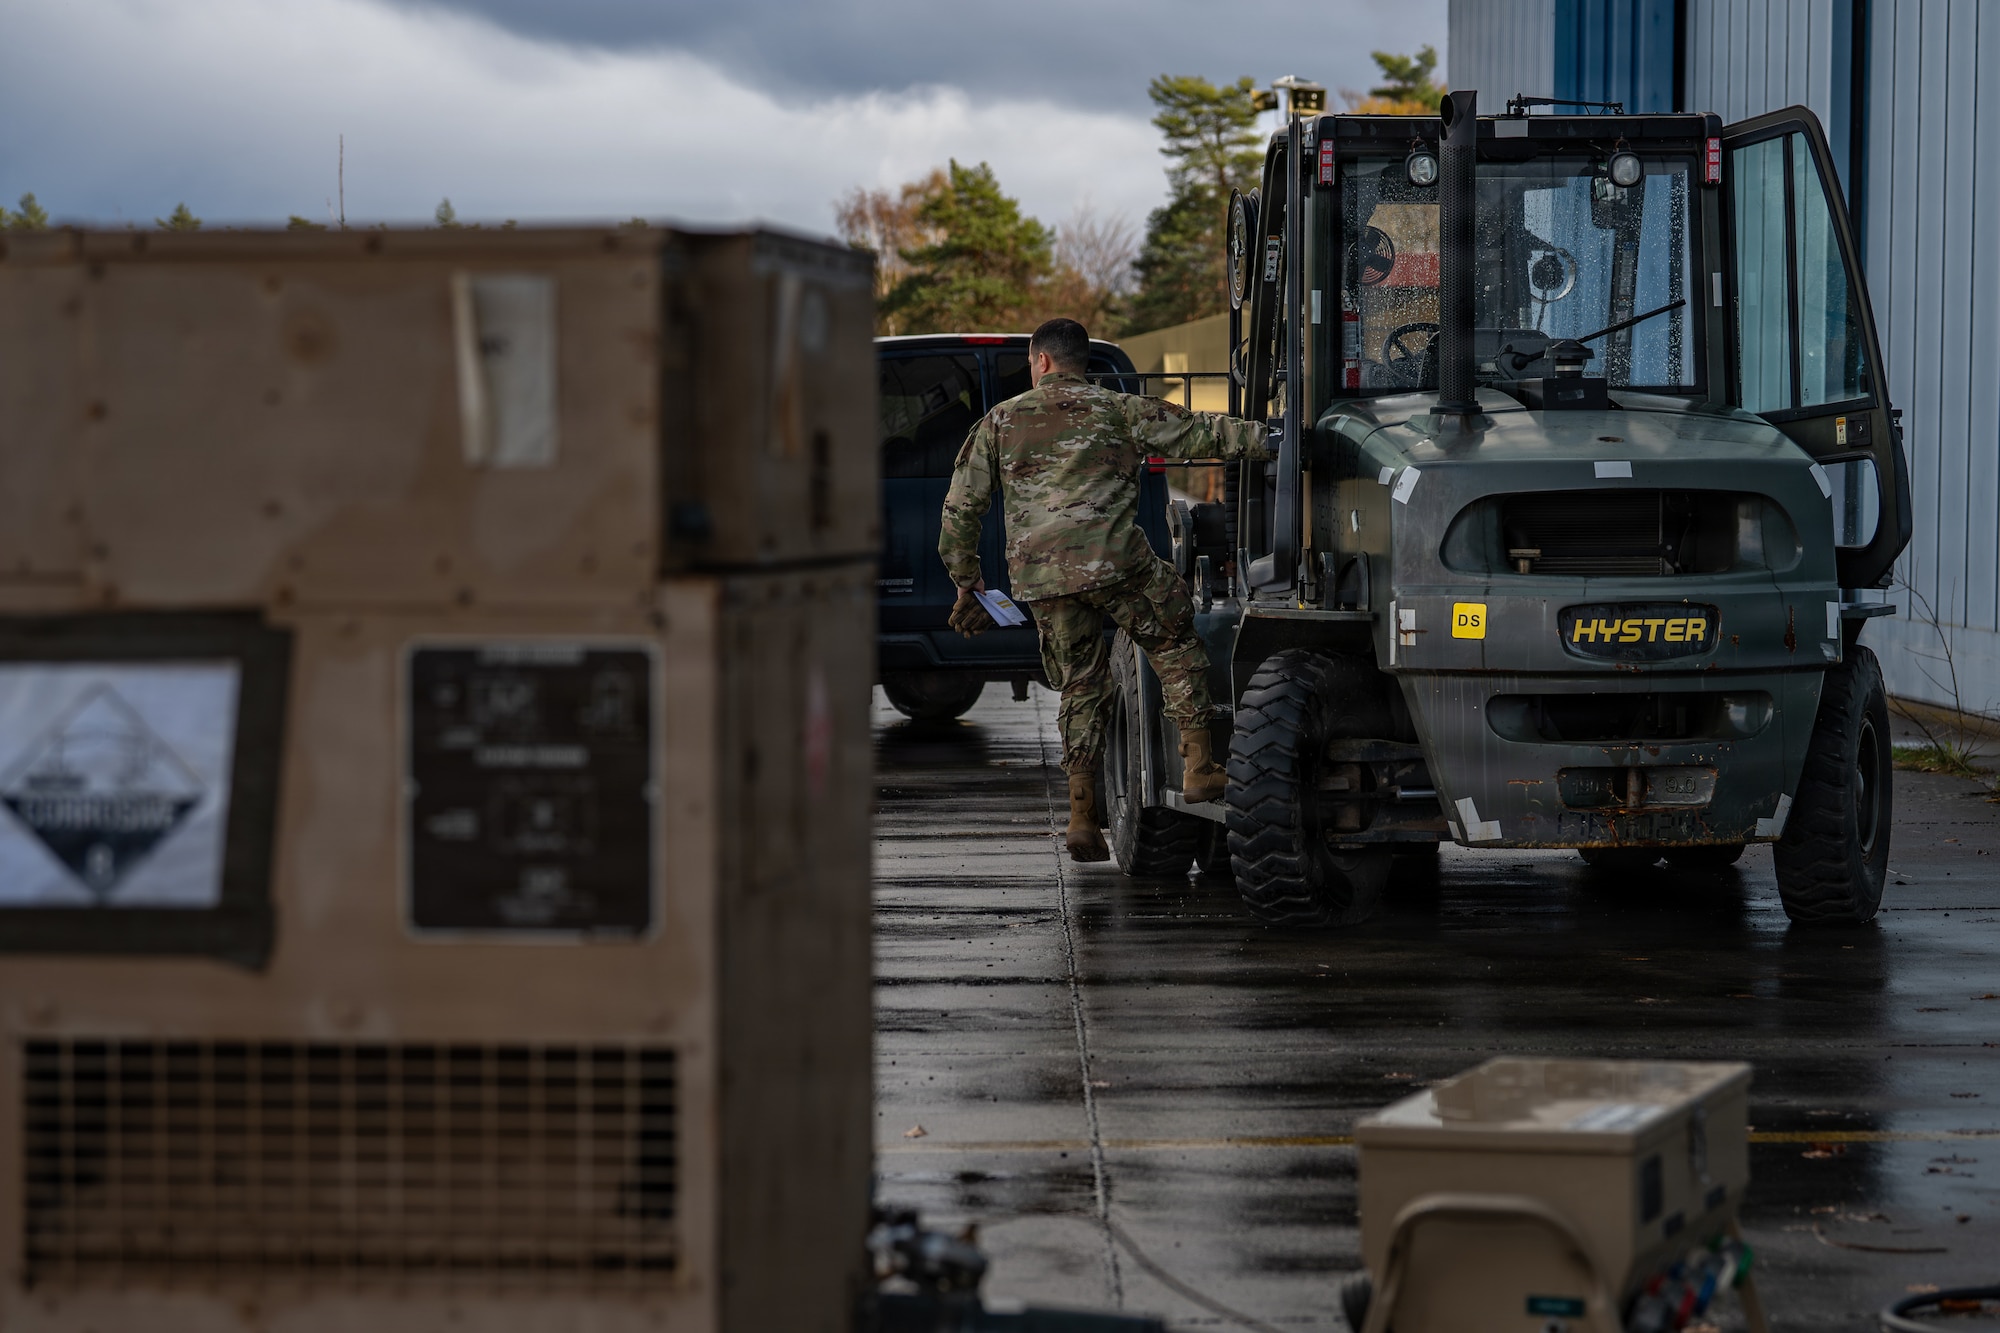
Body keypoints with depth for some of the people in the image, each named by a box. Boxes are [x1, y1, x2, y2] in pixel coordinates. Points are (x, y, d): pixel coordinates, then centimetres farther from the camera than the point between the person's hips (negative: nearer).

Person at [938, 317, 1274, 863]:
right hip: (1114, 560, -3)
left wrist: (967, 581, 24)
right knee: (1176, 647, 16)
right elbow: (1198, 432, 3)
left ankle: (1082, 819, 8)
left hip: (1039, 578, 3)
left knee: (1081, 688, 13)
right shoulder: (1118, 410, 10)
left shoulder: (1000, 421, 16)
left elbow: (961, 507, 15)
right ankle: (1198, 767, 4)